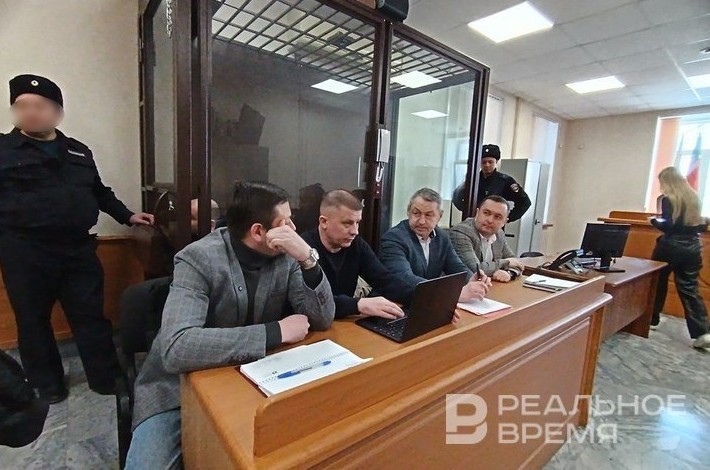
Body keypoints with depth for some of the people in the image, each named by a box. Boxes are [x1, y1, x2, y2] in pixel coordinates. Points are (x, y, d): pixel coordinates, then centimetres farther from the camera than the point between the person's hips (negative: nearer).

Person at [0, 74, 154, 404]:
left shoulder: (79, 152, 14)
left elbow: (99, 192, 22)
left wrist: (127, 216, 17)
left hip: (78, 248, 2)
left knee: (91, 316, 8)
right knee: (34, 320, 11)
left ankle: (107, 379, 20)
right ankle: (47, 386, 29)